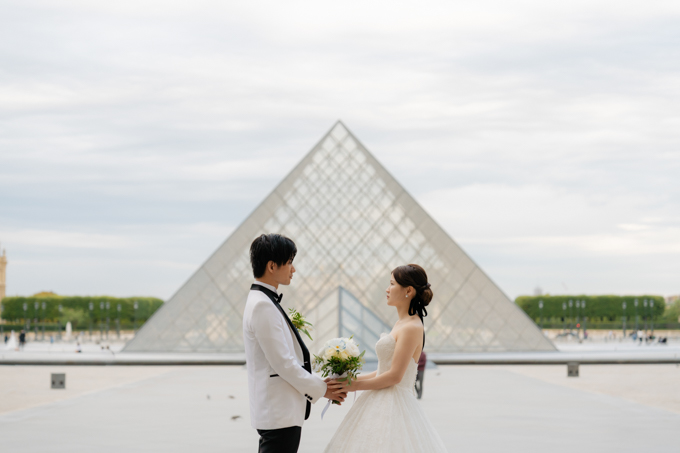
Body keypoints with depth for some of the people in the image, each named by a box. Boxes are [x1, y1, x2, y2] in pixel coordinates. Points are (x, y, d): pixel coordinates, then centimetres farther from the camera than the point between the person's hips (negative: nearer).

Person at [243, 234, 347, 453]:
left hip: (275, 412, 10)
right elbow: (283, 363, -19)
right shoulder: (263, 305, -17)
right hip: (280, 415, -10)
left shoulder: (263, 301, 15)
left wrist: (317, 383, 10)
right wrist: (320, 389, -7)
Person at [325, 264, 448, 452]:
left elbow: (394, 376, -18)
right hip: (382, 403, 9)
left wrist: (354, 386, -10)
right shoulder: (401, 323, 15)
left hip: (393, 406, -9)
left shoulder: (412, 328, -15)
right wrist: (353, 379, 10)